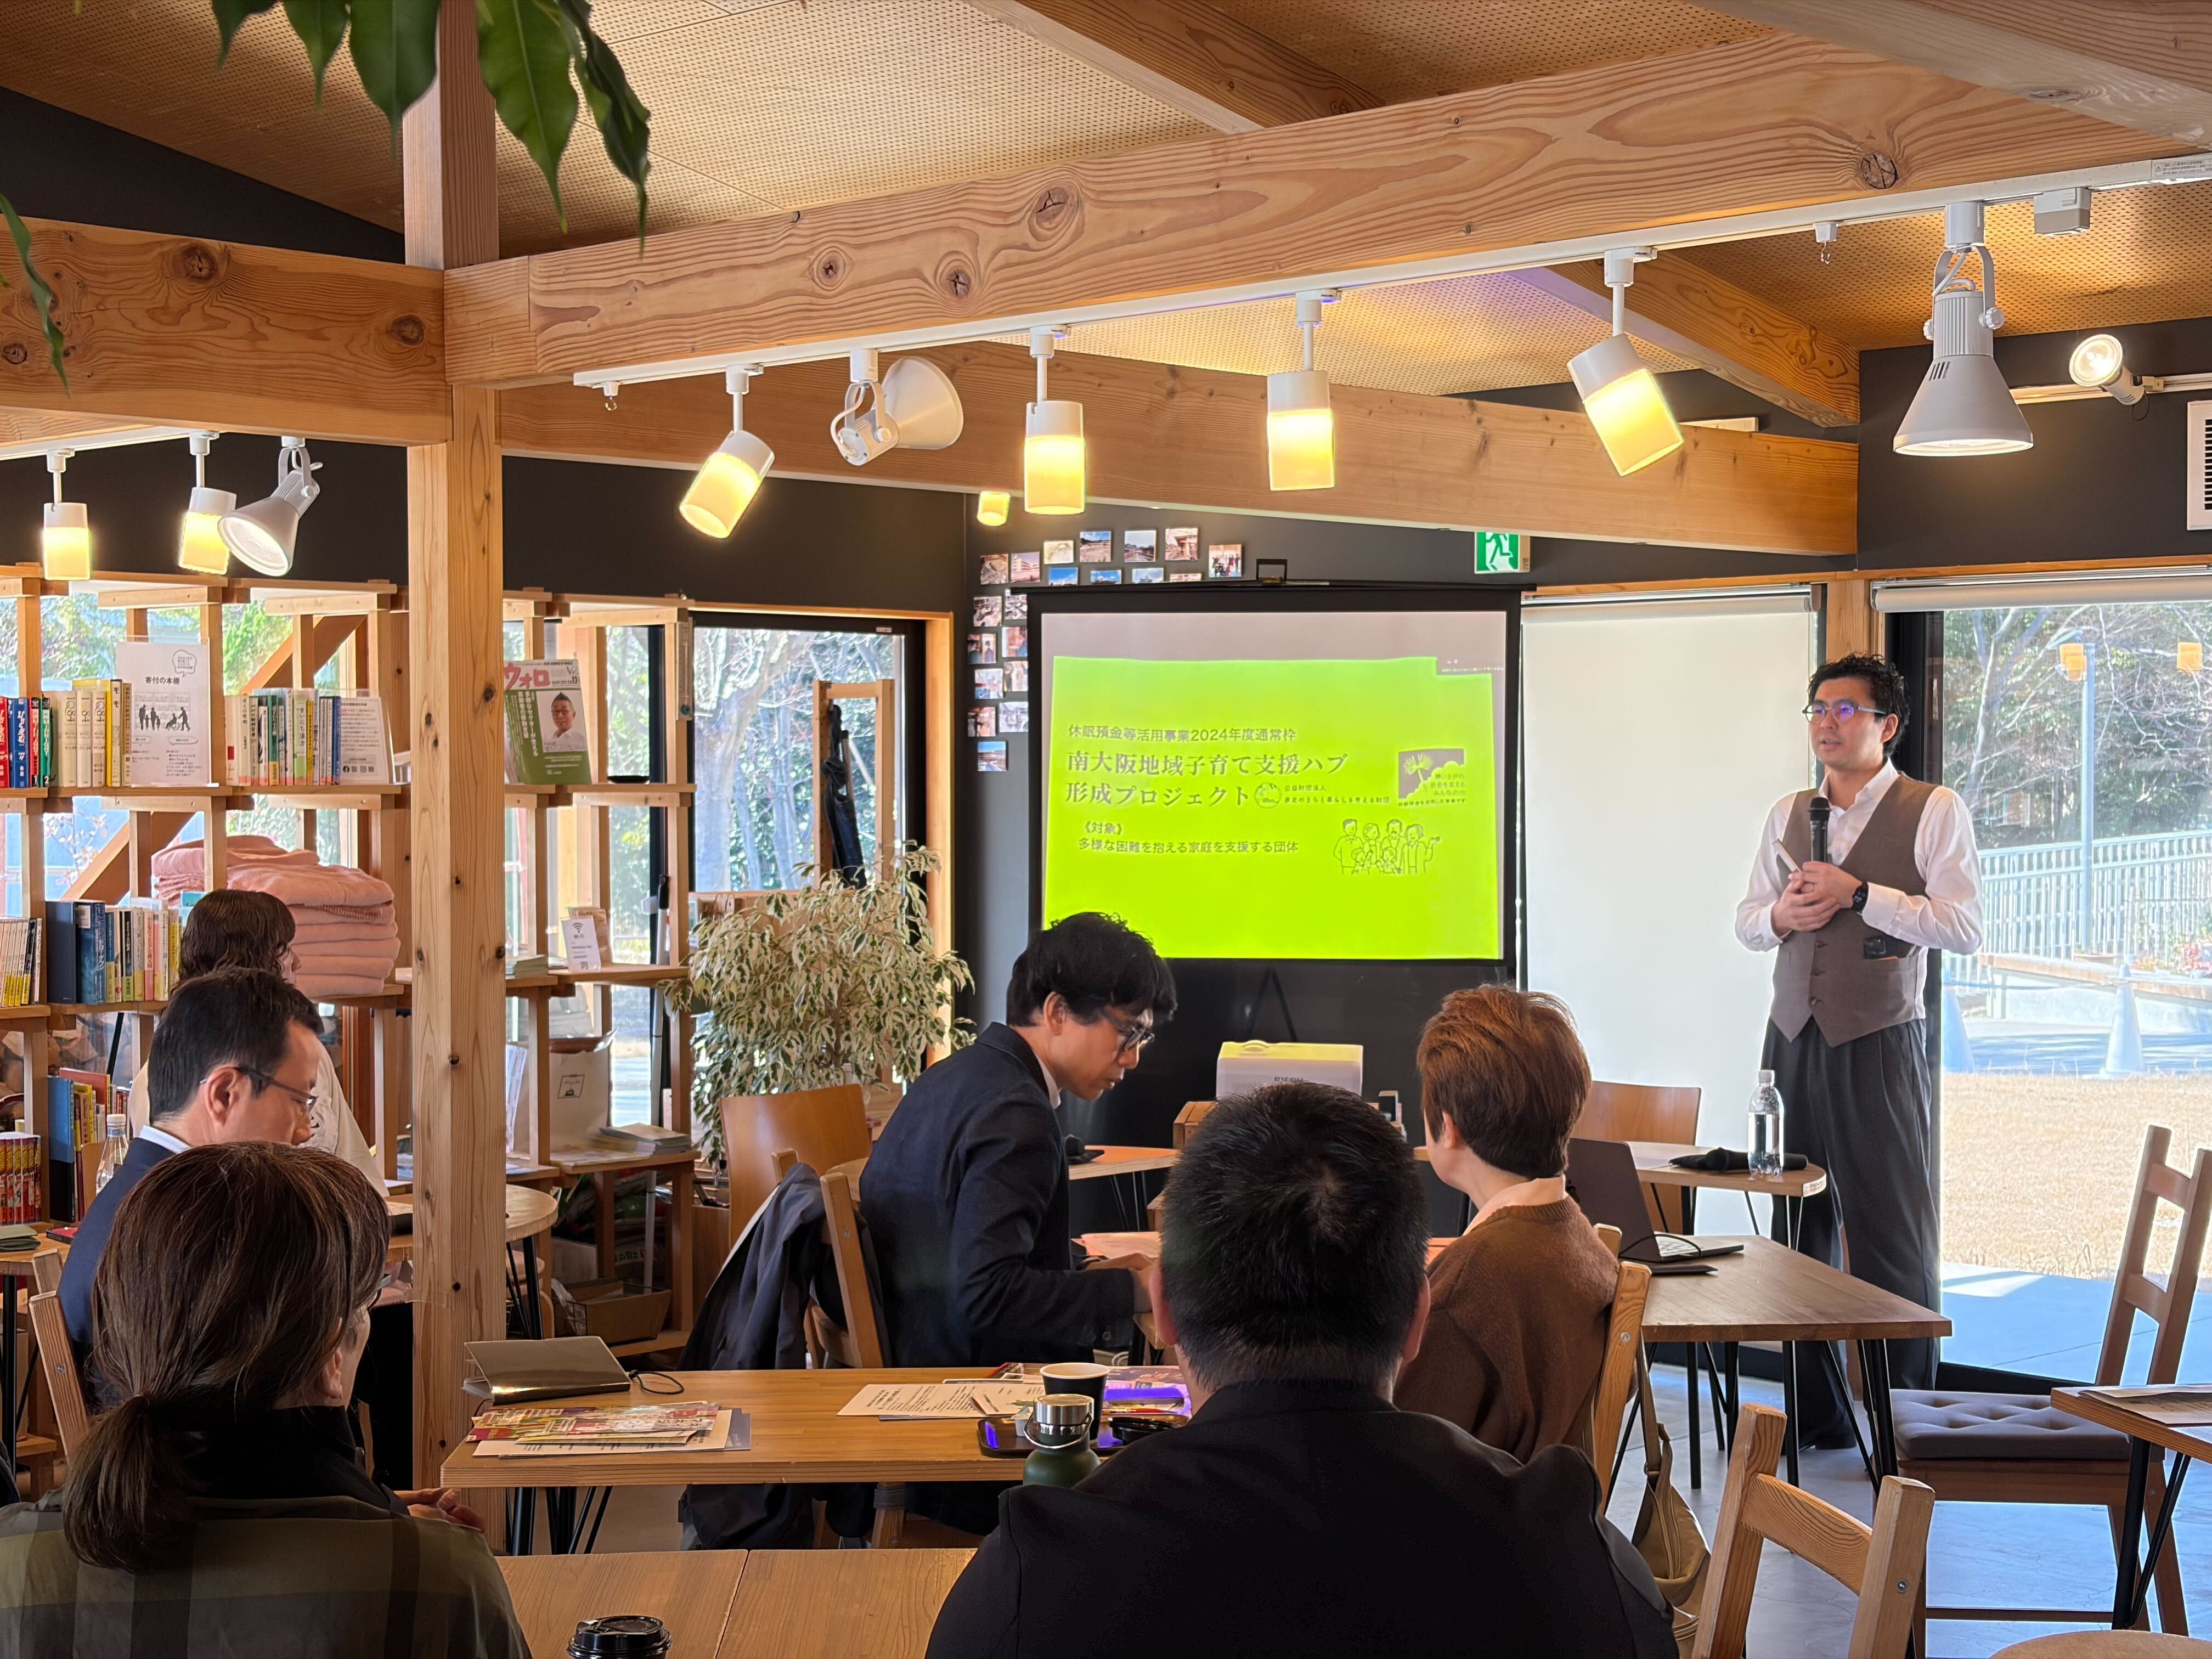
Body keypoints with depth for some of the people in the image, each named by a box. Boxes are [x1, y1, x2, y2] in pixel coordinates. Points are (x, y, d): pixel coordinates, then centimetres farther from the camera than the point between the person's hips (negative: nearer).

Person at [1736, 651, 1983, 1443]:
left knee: (1893, 1236, -4)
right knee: (1799, 1231, 8)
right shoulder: (1788, 815, 15)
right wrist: (1780, 915, -3)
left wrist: (1858, 893, -16)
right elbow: (1745, 920, 20)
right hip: (1794, 1040, 5)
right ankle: (1816, 1413, 17)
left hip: (1879, 1044, -5)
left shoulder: (1934, 812, -2)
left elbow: (1963, 926, -11)